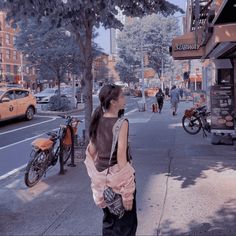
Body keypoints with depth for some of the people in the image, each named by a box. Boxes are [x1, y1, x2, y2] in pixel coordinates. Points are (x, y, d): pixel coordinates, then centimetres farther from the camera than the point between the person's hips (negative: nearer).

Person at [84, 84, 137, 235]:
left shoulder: (98, 120, 2)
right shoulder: (121, 123, -18)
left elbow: (91, 151, 7)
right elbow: (121, 157, -22)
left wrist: (96, 175, 18)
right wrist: (127, 192, -19)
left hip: (101, 175, 7)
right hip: (118, 175, -7)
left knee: (108, 219, 24)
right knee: (126, 221, 13)